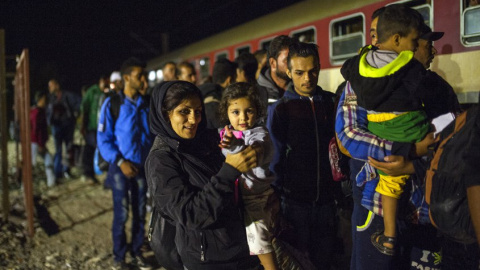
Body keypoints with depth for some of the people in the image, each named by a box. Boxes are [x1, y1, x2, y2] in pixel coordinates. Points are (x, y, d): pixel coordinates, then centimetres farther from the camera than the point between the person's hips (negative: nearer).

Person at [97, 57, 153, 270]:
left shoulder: (146, 104, 3)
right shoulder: (112, 104, -8)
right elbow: (103, 139, -8)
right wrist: (120, 162, -16)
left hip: (143, 166, 4)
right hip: (121, 167, -3)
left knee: (140, 212, 10)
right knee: (122, 213, 2)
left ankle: (136, 251, 25)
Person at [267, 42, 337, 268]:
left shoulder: (332, 102, 3)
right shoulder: (280, 109, -4)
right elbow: (275, 158, -3)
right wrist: (276, 198, -6)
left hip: (326, 198, 2)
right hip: (295, 200, -2)